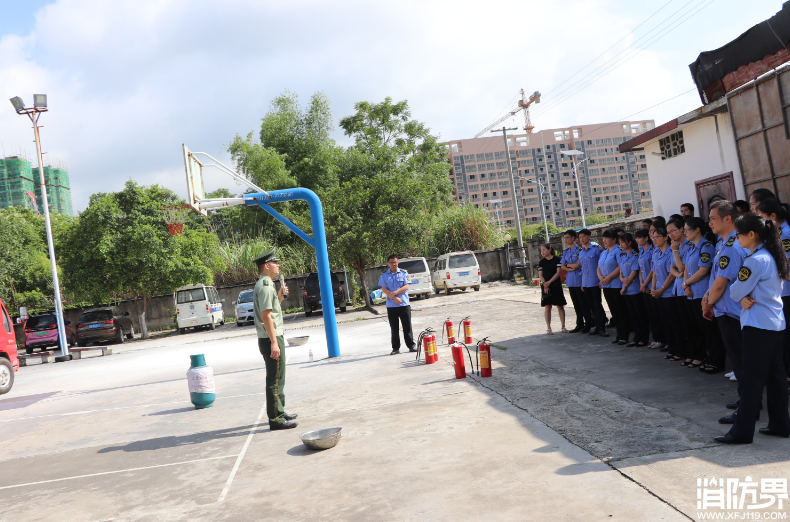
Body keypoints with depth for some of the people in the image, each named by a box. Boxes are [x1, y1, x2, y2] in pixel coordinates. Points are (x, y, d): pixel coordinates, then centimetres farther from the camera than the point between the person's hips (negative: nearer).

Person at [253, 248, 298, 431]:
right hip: (271, 339, -11)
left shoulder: (264, 284, 16)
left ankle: (280, 412, 29)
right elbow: (266, 316, -22)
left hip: (274, 338, 11)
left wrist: (279, 297, 10)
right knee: (275, 379, -5)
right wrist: (274, 342, -24)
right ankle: (276, 419, 0)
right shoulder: (265, 286, -16)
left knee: (278, 378, 19)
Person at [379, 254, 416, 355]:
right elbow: (384, 290, -2)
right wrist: (394, 298, -14)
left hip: (404, 304, -1)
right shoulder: (384, 276, 6)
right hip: (391, 305, 1)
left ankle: (411, 346, 11)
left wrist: (395, 293, -15)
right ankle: (396, 348, 11)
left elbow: (406, 287, -4)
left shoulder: (403, 273, 5)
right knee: (394, 328, 5)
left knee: (407, 326, 2)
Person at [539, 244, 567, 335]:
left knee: (560, 306, 1)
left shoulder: (557, 259, -1)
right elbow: (540, 275, 4)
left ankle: (563, 327, 8)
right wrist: (545, 285, -11)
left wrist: (549, 282, -14)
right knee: (547, 307, 1)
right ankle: (548, 328, 3)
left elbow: (558, 272, -7)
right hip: (546, 287, 2)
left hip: (556, 285, -2)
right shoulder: (541, 262, 8)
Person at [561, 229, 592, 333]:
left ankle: (588, 324, 10)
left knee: (584, 304, 0)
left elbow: (577, 265, -15)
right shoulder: (565, 252, 13)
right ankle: (579, 324, 19)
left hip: (579, 281, -7)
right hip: (570, 281, 7)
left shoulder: (579, 250, -10)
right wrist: (570, 268, -10)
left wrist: (567, 264, 1)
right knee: (576, 305, 12)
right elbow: (562, 266, 10)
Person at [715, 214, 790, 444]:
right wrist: (745, 298, -5)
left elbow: (736, 292, -14)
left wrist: (741, 297, 8)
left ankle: (743, 431, -1)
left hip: (758, 326, -9)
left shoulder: (755, 260, -17)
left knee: (751, 377, -5)